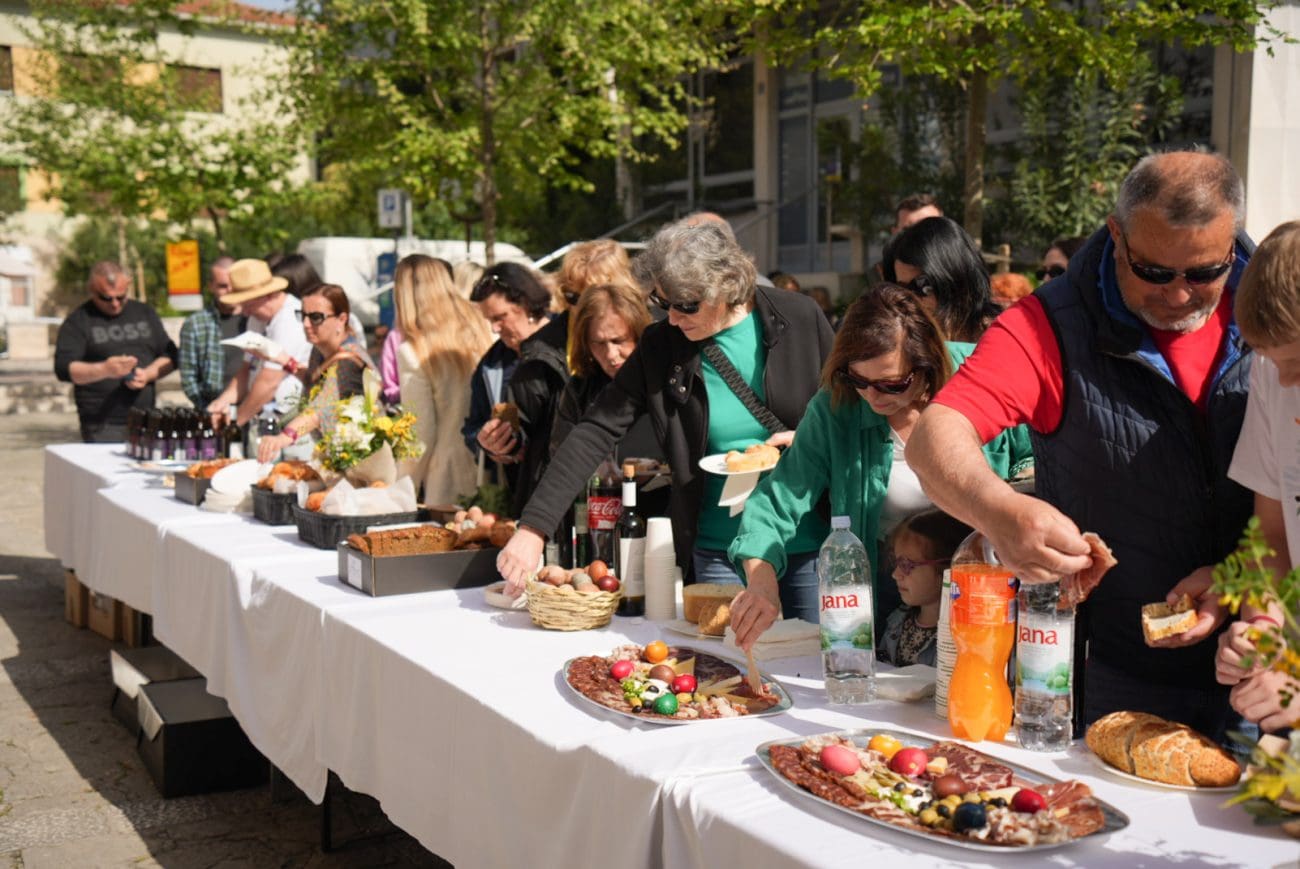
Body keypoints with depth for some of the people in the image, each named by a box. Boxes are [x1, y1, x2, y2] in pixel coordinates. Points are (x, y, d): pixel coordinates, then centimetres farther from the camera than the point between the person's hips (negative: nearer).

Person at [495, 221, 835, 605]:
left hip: (813, 545, -1)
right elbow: (595, 433, -8)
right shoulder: (660, 346, -4)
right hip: (721, 555, 1)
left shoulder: (800, 318, -7)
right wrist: (533, 527, -17)